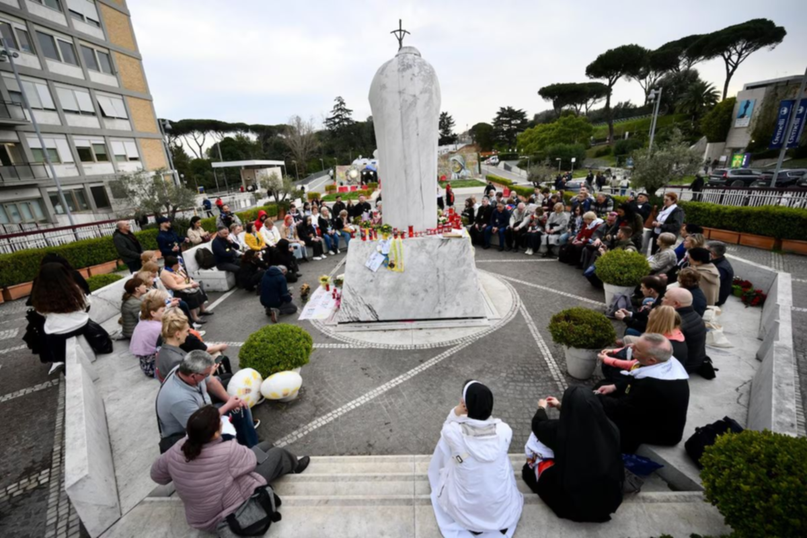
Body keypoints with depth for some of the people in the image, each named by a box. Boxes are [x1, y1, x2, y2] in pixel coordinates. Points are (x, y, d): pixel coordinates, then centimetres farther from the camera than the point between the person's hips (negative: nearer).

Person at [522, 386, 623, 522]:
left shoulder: (560, 430, -31)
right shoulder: (610, 428, -23)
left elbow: (538, 424, -6)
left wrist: (541, 408, 15)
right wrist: (561, 406, 16)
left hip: (573, 502, -3)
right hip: (609, 500, 4)